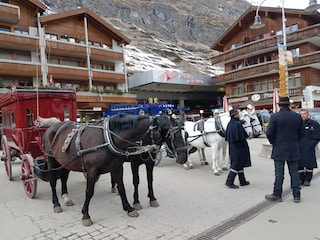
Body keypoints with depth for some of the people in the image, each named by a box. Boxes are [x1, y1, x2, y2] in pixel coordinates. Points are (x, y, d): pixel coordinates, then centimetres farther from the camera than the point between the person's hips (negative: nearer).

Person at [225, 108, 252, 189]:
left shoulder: (230, 124, 7)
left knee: (239, 164, 17)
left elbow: (227, 137, 11)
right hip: (239, 148, -9)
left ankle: (242, 181, 27)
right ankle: (229, 182, 2)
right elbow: (242, 138, -19)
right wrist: (246, 146, -8)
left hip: (232, 148, 9)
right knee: (236, 164, -1)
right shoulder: (237, 124, -19)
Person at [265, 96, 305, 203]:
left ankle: (277, 195, 10)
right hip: (293, 150, 3)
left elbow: (269, 133, -13)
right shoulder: (297, 116, 1)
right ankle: (296, 195, 17)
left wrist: (274, 142, 5)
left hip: (279, 150, -3)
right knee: (294, 172, 11)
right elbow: (302, 133, 6)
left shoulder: (275, 116, -11)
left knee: (279, 173, 3)